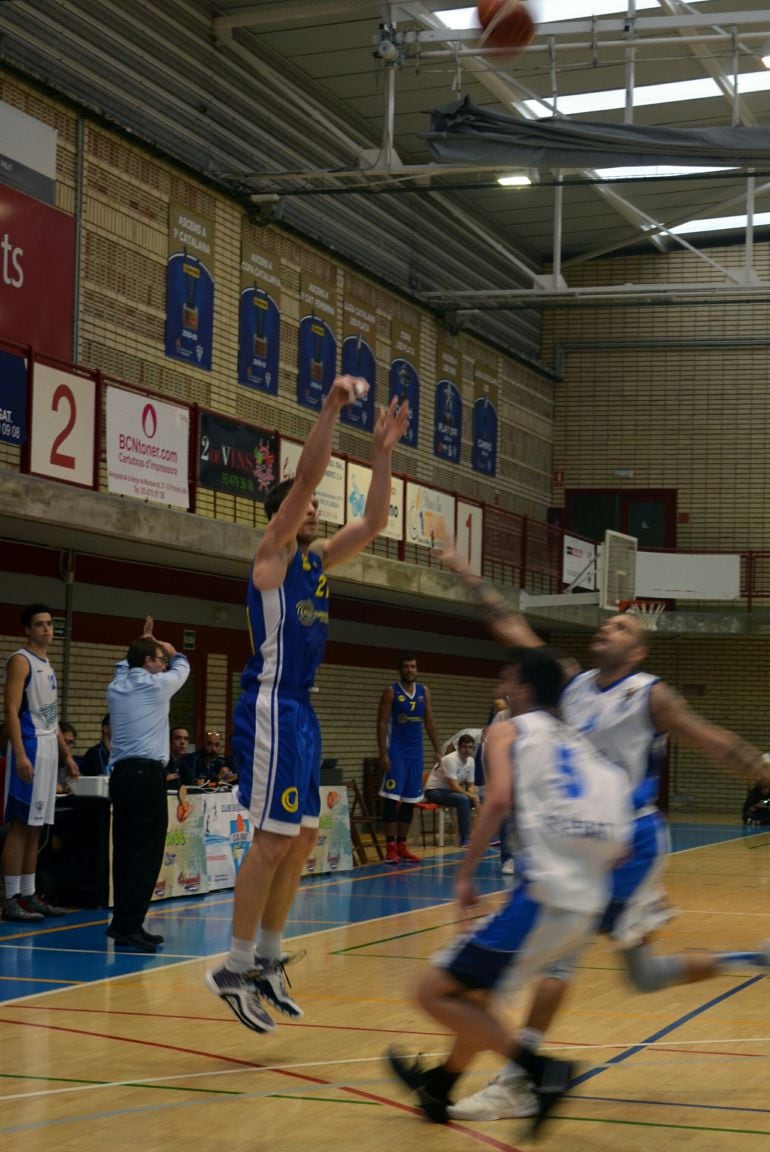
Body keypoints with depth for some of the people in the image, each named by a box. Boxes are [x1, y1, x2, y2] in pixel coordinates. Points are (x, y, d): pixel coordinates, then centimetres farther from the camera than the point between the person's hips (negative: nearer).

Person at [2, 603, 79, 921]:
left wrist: (66, 754, 19)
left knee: (36, 827, 10)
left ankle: (28, 895, 14)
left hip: (49, 750, 9)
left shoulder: (47, 666, 18)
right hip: (29, 748, -9)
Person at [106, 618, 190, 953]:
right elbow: (182, 668, 19)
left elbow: (126, 667, 37)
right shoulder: (156, 684, -3)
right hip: (147, 775, -7)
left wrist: (143, 644, 47)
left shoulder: (116, 686, 12)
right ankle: (128, 924, -16)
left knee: (124, 850, 8)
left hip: (120, 774, 7)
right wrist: (172, 652, 39)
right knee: (147, 852, -8)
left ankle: (124, 923, 8)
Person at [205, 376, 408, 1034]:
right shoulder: (272, 554, -6)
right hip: (271, 707, -9)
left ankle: (267, 961, 17)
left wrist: (383, 453, 11)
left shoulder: (317, 559, 16)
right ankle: (236, 969, -5)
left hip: (301, 710, 9)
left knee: (302, 839, 10)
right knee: (273, 841, -11)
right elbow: (307, 475, -17)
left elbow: (374, 521, 18)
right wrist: (331, 408, -19)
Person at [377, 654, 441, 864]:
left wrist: (436, 750, 8)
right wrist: (383, 754, -16)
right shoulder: (391, 692, -5)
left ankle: (402, 845, 13)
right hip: (396, 752, -5)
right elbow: (382, 723, -9)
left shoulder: (424, 692, 10)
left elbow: (429, 722, 15)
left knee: (410, 800, 7)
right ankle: (390, 847, -5)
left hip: (415, 752, 5)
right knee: (392, 798, -8)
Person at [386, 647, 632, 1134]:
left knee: (435, 993, 0)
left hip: (544, 897, -8)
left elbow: (500, 799, -13)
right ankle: (437, 1088, 45)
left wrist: (466, 873, -6)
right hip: (591, 906, 8)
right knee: (477, 987, 30)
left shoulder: (510, 730, 7)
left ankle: (540, 1069, -13)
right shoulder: (583, 744, 24)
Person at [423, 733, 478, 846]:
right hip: (434, 791, -8)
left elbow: (470, 785, 10)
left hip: (449, 791, 8)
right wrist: (470, 796, -28)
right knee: (463, 799, -33)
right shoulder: (451, 760, -23)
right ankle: (465, 840, -31)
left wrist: (474, 795, -11)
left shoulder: (470, 761, 3)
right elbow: (453, 786, -27)